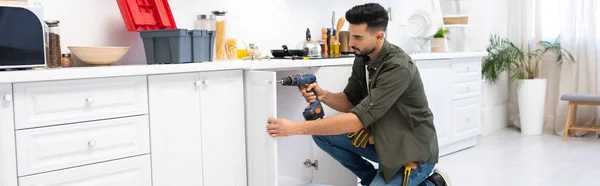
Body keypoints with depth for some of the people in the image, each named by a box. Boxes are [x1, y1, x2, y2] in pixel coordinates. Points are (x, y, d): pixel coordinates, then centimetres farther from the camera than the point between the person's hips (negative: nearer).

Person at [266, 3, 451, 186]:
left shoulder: (398, 68, -28)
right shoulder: (363, 58, -3)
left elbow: (358, 120, -33)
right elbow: (350, 102, 6)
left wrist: (296, 128, -33)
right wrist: (323, 95, -17)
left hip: (412, 151, -7)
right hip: (382, 139, 7)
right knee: (323, 134, -6)